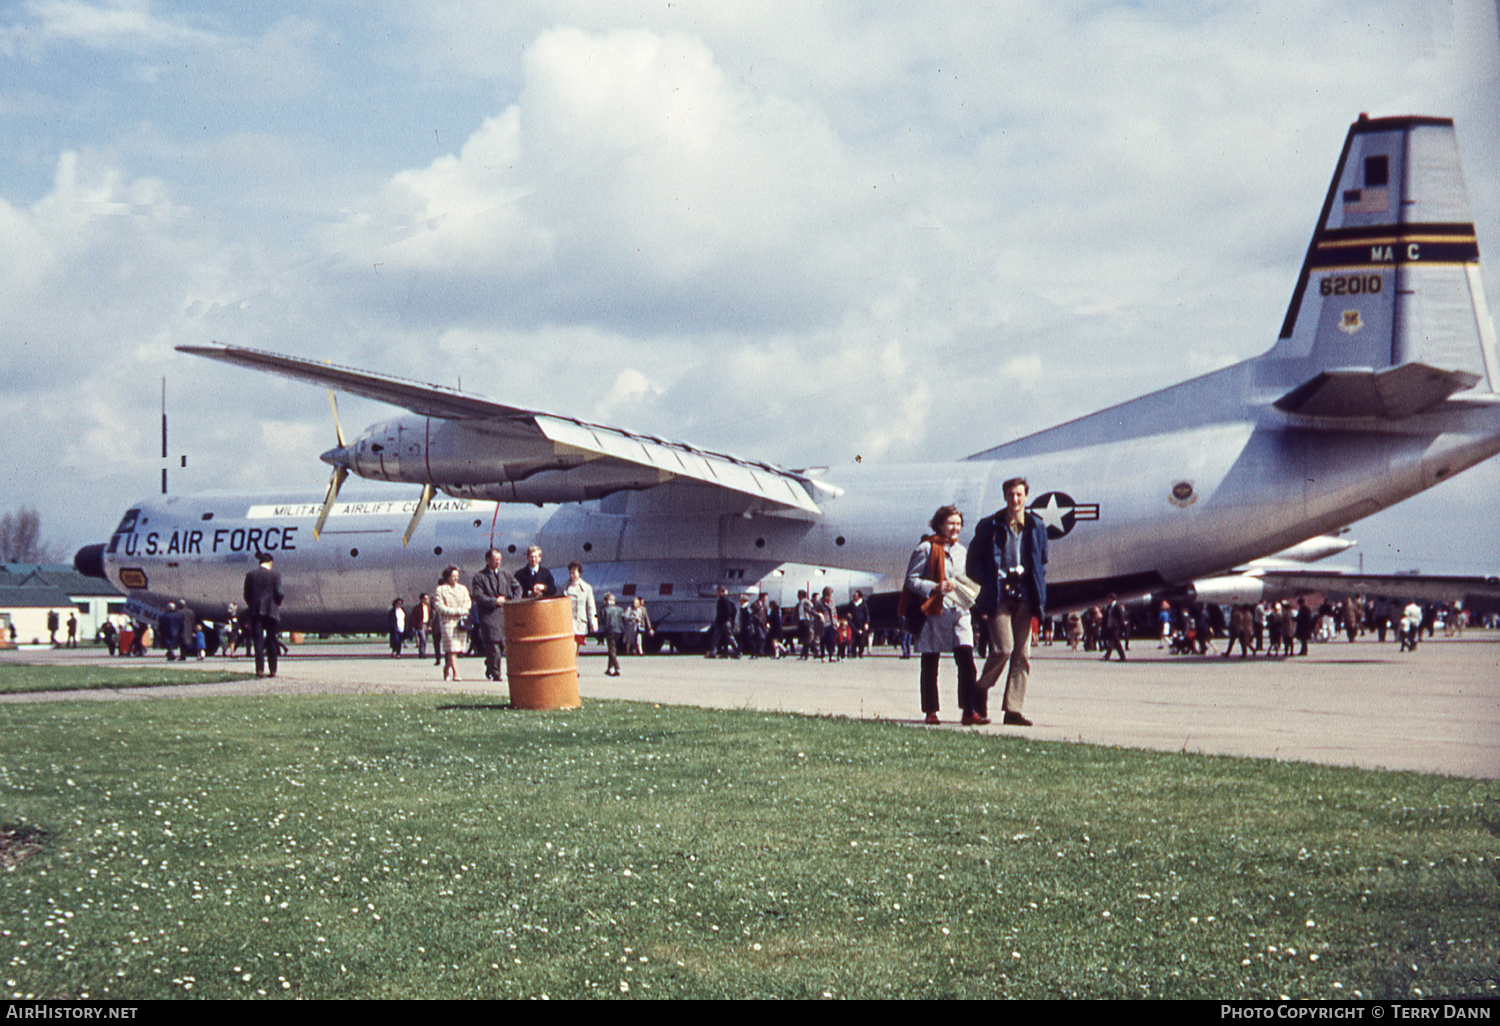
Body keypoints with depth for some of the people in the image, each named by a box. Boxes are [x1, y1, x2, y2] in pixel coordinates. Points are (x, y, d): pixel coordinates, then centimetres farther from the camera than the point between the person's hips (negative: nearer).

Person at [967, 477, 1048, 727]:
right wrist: (991, 584, -8)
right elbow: (974, 563, 3)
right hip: (999, 596, -4)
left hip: (1024, 597, 4)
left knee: (1022, 654, 0)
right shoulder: (990, 526, 1)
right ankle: (981, 689, 10)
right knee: (1004, 648, -14)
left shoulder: (1036, 527, 11)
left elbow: (1042, 563, 20)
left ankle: (1013, 709, 4)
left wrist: (1039, 593, 7)